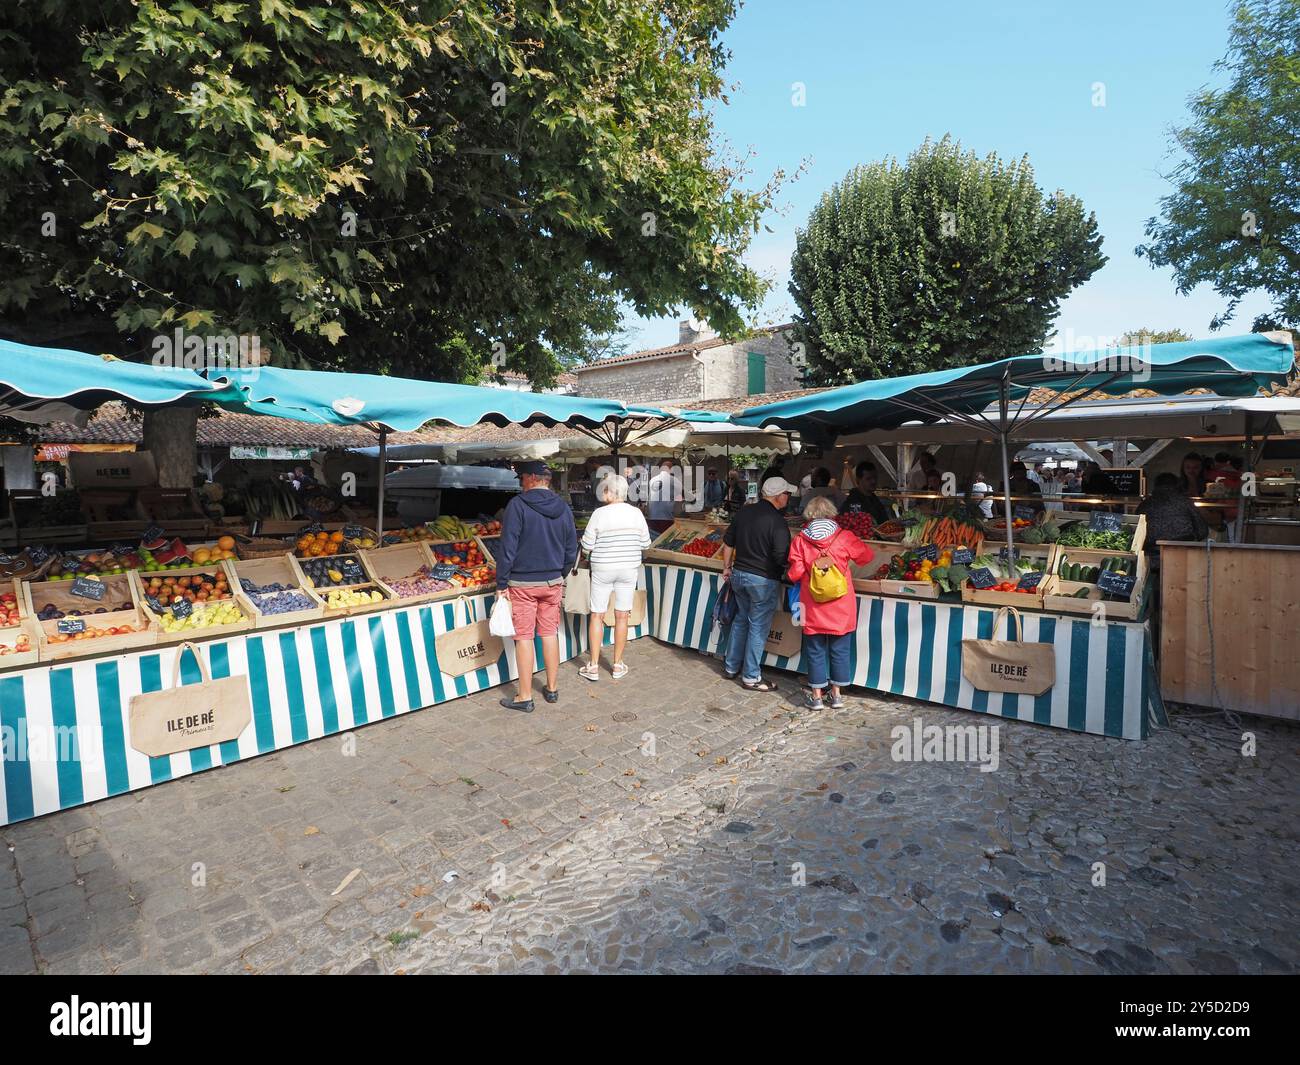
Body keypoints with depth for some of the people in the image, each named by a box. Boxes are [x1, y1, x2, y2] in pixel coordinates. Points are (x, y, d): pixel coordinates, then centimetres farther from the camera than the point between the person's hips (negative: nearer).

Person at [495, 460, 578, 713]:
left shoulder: (518, 505, -13)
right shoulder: (563, 507, 4)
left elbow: (507, 548, -14)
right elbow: (572, 549, 9)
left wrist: (501, 584, -7)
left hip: (522, 583, -5)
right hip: (553, 582, 5)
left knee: (524, 637, 2)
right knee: (550, 633, 13)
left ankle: (525, 697, 10)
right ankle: (552, 689, 23)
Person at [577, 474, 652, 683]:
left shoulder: (600, 514, -13)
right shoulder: (636, 513, -4)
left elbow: (586, 546, -9)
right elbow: (645, 544, 2)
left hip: (603, 569, -2)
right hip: (629, 569, 3)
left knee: (597, 616, 8)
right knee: (622, 616, 10)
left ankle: (593, 667, 13)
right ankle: (618, 665, 19)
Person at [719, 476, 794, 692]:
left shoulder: (743, 512, 4)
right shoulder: (777, 522, -17)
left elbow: (728, 541, 12)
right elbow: (781, 558, -21)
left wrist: (727, 567, 21)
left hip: (739, 575, 7)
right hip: (764, 581, -7)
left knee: (741, 620, 21)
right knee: (758, 627, 5)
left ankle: (731, 667, 30)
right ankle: (751, 677, 15)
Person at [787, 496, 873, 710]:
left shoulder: (801, 540, -9)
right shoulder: (844, 537, -7)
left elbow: (795, 574, -10)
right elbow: (866, 556, 7)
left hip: (813, 608, -1)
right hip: (841, 608, 1)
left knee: (815, 651, 11)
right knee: (839, 650, 14)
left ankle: (816, 696, 19)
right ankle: (837, 694, 24)